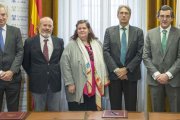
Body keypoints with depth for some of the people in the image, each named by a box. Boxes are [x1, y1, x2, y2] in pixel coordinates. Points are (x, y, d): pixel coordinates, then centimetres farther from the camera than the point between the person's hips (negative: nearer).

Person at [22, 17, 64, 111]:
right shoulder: (30, 42, -2)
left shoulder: (59, 41, 3)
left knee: (55, 112, 12)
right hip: (37, 83, -1)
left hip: (55, 83, 2)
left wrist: (57, 73, 6)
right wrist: (32, 75, 4)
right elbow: (25, 62, 5)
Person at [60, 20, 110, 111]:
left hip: (95, 87, 4)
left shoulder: (97, 44, 10)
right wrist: (69, 83, -12)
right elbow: (65, 65, -8)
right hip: (78, 88, -4)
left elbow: (102, 63, 13)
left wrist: (104, 80, 9)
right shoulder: (71, 45, -3)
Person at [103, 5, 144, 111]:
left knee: (131, 108, 5)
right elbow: (106, 52, -2)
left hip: (131, 74, 0)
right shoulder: (109, 31, 6)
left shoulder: (138, 32, 4)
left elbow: (140, 53, -3)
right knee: (115, 107, 6)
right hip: (114, 73, 0)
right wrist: (116, 69, -12)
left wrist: (126, 69, -11)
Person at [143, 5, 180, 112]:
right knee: (157, 112, 11)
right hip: (155, 79, 2)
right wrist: (156, 74, -8)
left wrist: (168, 74, -13)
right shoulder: (150, 33, 5)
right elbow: (146, 56, 2)